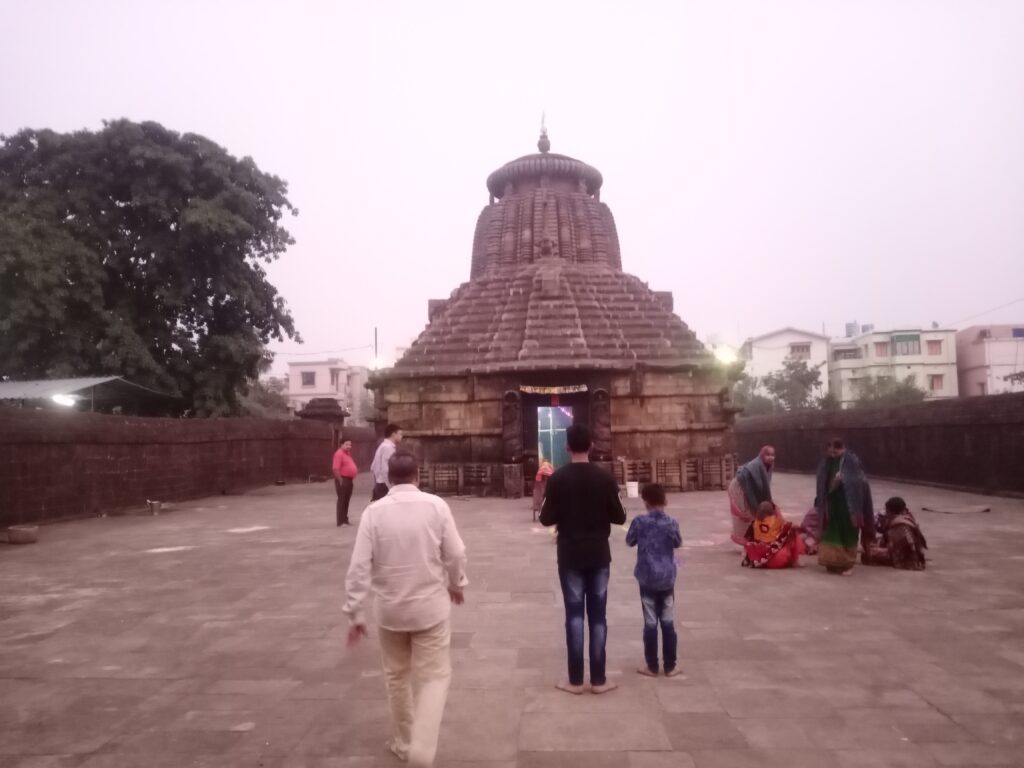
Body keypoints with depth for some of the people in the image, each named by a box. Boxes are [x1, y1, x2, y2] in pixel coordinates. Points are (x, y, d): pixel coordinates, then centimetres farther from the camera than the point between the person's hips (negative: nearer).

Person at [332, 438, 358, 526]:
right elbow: (335, 468, -22)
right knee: (342, 500, -6)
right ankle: (341, 521, -3)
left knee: (346, 500, 13)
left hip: (349, 479, 10)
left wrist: (353, 478, 18)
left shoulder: (348, 453, 15)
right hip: (343, 480, -10)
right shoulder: (339, 453, -15)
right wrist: (340, 480, -21)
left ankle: (345, 520, 21)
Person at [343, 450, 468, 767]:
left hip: (390, 609, 2)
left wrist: (354, 613, -2)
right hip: (430, 606, -2)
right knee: (434, 677, 9)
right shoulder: (436, 506, -11)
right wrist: (457, 584, 14)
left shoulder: (374, 512, -10)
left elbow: (359, 567, -11)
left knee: (397, 677, 20)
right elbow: (455, 554, -5)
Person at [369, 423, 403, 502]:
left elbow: (373, 467, 20)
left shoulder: (383, 446, 16)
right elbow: (386, 469, -23)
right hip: (385, 486, -10)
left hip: (379, 484, 10)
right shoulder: (388, 447, -15)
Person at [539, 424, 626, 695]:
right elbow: (619, 517, -2)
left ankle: (575, 680, 10)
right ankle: (598, 679, 12)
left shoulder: (558, 479, -9)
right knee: (597, 616, 7)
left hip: (570, 556, -1)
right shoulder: (605, 478, -5)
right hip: (599, 555, 1)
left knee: (574, 615, 5)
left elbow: (547, 519, -7)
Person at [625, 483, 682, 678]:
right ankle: (670, 666, 17)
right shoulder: (671, 522, -7)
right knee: (668, 621, 10)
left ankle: (652, 667, 13)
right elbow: (678, 543, 10)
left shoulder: (639, 522, -10)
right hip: (667, 578, 1)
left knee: (650, 622, 6)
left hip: (647, 578, -1)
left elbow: (629, 541, 5)